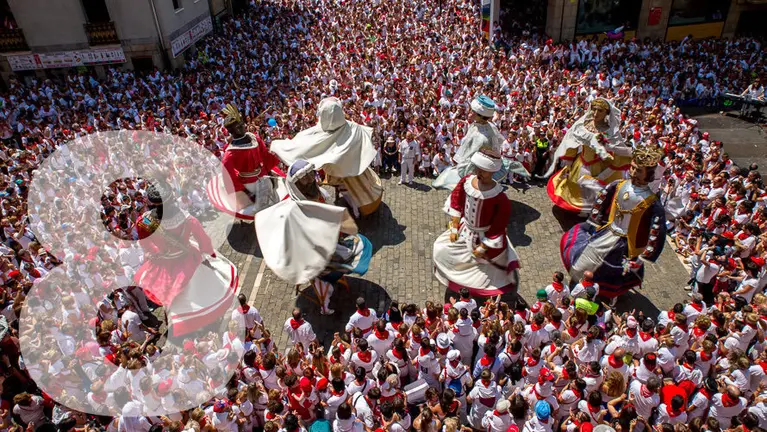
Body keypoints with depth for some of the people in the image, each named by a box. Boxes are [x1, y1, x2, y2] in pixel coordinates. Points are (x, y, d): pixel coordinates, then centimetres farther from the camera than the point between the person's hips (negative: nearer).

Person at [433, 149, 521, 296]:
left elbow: (498, 227, -22)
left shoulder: (499, 198, -29)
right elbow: (456, 203, -1)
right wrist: (454, 228, -1)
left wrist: (483, 247, -16)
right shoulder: (466, 182, -15)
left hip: (485, 237, -5)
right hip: (464, 230, 5)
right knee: (441, 249, 15)